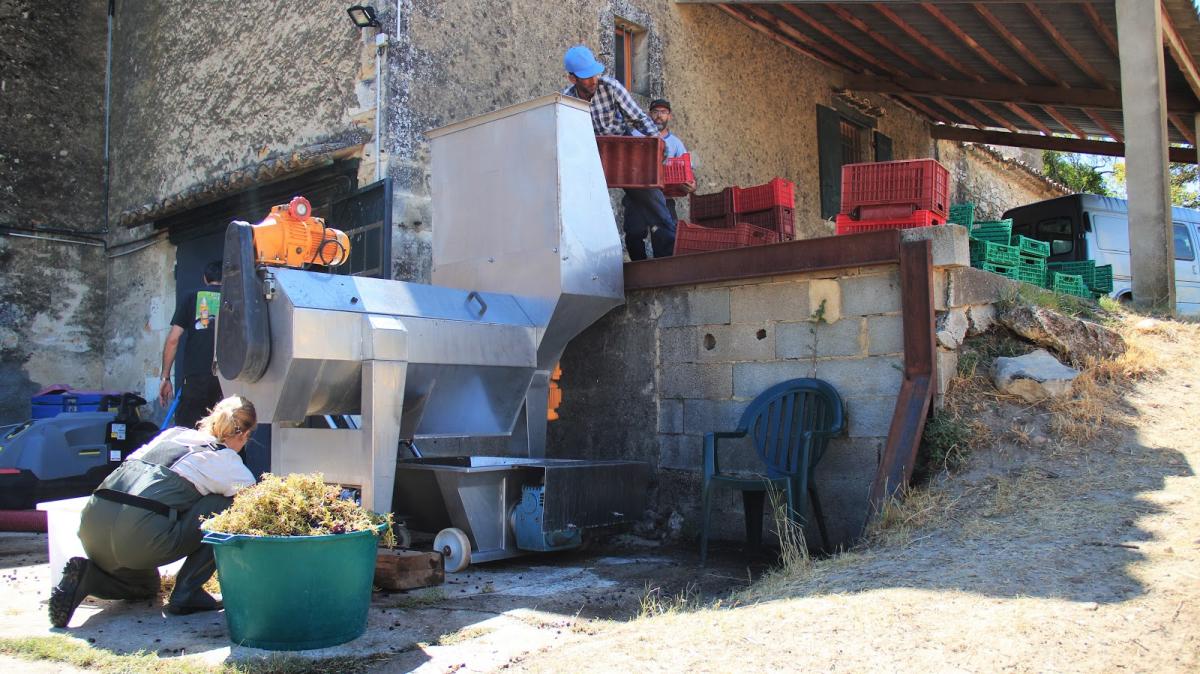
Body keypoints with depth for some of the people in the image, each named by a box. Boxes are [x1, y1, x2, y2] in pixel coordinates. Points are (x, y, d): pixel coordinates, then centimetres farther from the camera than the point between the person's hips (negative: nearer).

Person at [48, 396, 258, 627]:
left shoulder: (172, 433, 23)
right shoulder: (226, 460, 7)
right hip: (141, 534, -7)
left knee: (144, 587, 35)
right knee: (225, 507, 9)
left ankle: (87, 576, 5)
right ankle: (187, 594, 6)